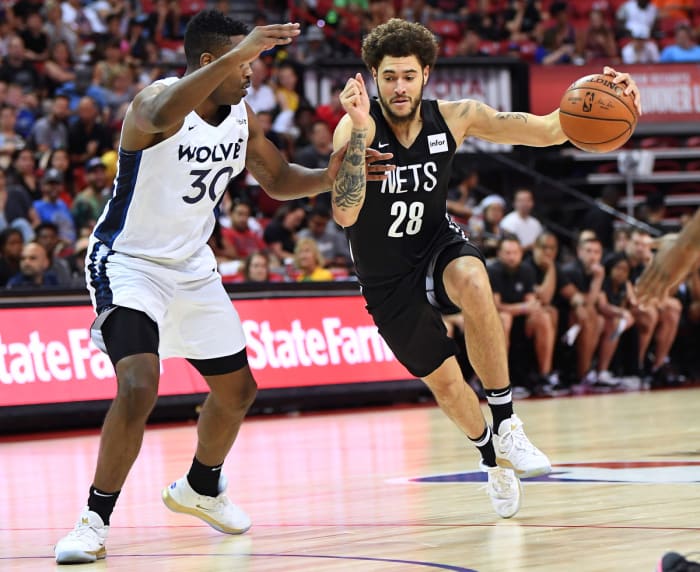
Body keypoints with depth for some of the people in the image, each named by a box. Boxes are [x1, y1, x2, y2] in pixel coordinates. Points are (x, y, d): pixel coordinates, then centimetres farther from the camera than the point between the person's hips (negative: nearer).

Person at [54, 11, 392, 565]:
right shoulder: (158, 98, -24)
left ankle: (200, 488, 43)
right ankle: (95, 521, -14)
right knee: (139, 387, -27)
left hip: (193, 268, 8)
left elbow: (278, 178, 13)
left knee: (237, 390, 16)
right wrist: (237, 54, -59)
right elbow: (160, 118, -51)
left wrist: (328, 176, -8)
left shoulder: (242, 117, -2)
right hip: (130, 264, -8)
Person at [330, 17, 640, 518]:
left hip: (438, 245, 1)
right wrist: (358, 130, -46)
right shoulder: (357, 128, -23)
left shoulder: (453, 118, -13)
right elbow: (345, 215, -37)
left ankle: (506, 423, -23)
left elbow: (548, 130, -12)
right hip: (388, 278, -1)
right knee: (444, 382, 5)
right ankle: (491, 458, 39)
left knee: (473, 282, -35)